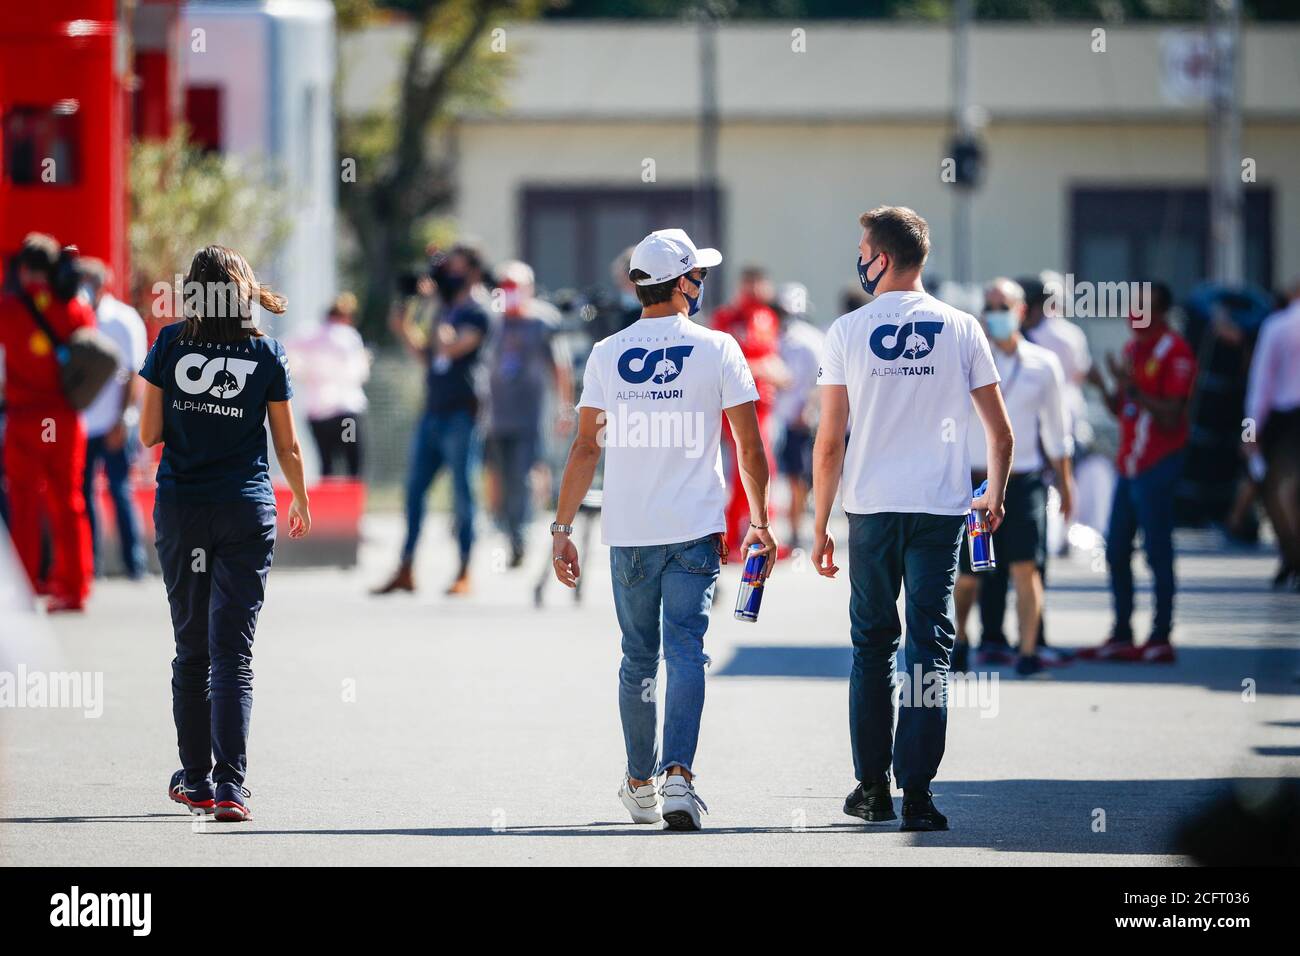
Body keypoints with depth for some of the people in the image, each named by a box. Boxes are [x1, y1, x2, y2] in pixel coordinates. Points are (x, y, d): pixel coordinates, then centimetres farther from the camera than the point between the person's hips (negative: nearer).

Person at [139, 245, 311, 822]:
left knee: (192, 650, 14)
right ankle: (229, 785, -13)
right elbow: (287, 445, 3)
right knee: (233, 651, -2)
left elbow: (148, 433, -1)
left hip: (180, 509, 1)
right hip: (247, 512, -1)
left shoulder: (170, 344, -3)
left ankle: (195, 779, 19)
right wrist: (301, 502, 19)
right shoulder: (266, 354, -3)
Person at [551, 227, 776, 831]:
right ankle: (677, 774, -23)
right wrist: (759, 522, 11)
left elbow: (585, 449, 3)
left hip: (628, 532, 2)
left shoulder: (606, 354, 4)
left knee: (638, 661, 14)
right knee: (686, 652, -7)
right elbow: (750, 447, 0)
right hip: (695, 530, -2)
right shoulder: (717, 350, -1)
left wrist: (563, 528, 8)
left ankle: (640, 783, 22)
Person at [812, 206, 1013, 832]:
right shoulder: (961, 329, 1)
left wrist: (820, 527, 5)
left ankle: (872, 787, 14)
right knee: (930, 648, 1)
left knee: (872, 645, 13)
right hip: (941, 509, 0)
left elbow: (829, 443, -3)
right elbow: (1001, 434, 4)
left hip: (870, 509, 0)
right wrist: (994, 497, 22)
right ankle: (916, 793, -5)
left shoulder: (848, 332, -3)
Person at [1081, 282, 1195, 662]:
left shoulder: (1175, 352, -11)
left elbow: (1171, 417, -17)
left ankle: (1161, 639, -1)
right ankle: (1121, 637, 15)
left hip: (1156, 465, -9)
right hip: (1129, 465, 9)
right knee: (1116, 552, 9)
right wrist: (1103, 386, 4)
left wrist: (1132, 388, -21)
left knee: (1157, 552, -5)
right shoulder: (1132, 348, 16)